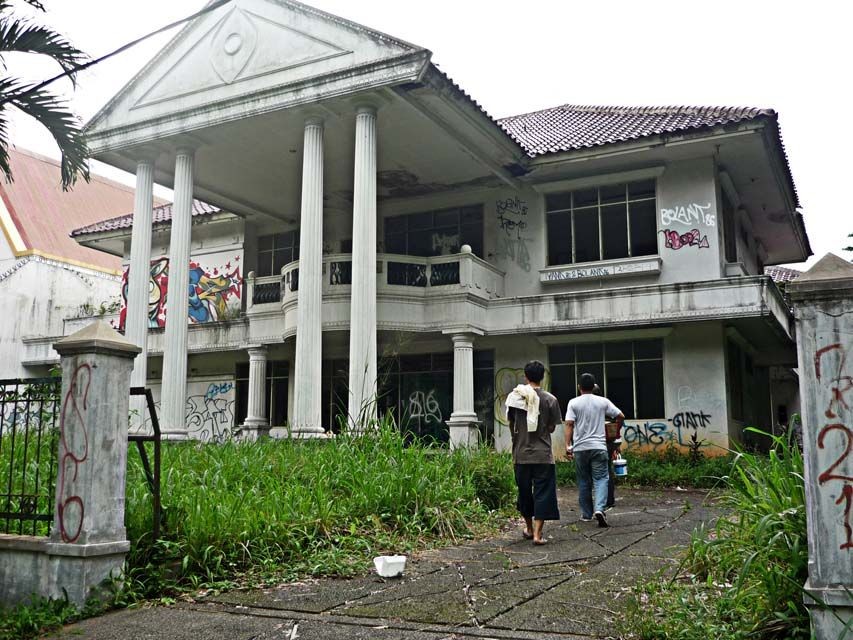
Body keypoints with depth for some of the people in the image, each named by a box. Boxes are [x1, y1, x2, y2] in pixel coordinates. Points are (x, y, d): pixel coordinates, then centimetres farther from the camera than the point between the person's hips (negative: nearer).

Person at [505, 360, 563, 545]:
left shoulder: (515, 397, -2)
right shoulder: (550, 399, -5)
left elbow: (511, 424, 5)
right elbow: (552, 428, 1)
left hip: (521, 454, 2)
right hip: (543, 454, -2)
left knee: (524, 491, 16)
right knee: (543, 492, 3)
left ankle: (529, 528, 31)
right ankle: (537, 533, -4)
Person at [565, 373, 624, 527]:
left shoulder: (574, 403, 0)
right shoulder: (603, 401, 3)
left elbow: (569, 424, -9)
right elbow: (620, 416, 5)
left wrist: (567, 445, -9)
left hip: (580, 448, 0)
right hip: (599, 447, 0)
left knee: (584, 482, 11)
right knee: (600, 479, 0)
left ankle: (586, 514, 17)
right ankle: (599, 509, -21)